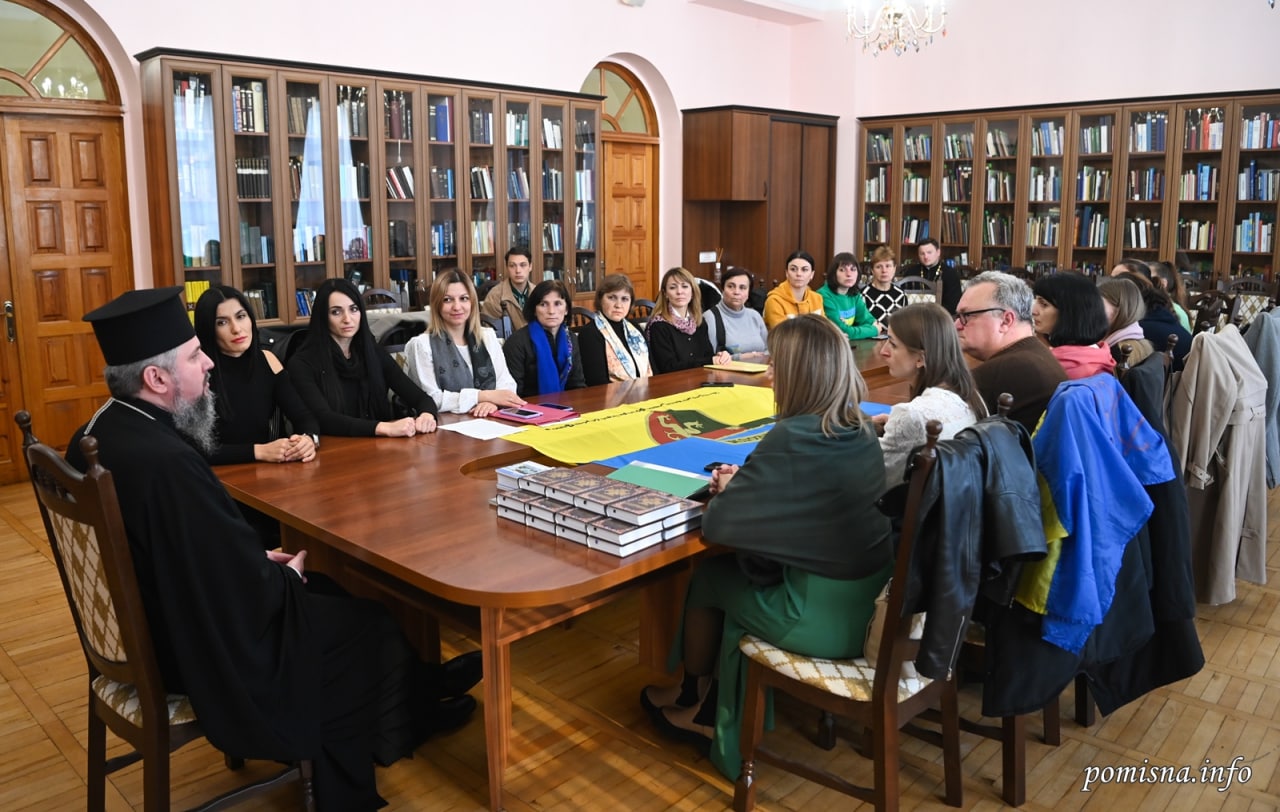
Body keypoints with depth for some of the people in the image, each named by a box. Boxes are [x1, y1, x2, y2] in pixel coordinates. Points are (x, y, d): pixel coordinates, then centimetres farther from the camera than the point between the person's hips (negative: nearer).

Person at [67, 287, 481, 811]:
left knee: (334, 593, 21)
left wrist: (258, 562, 4)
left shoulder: (97, 435, -4)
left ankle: (414, 695, 40)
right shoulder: (165, 463, -36)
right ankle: (406, 720, 40)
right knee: (371, 625, 10)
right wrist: (288, 574, -8)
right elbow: (250, 595, -29)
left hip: (146, 623, 9)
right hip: (202, 648, -9)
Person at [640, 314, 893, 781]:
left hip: (821, 617, -7)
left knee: (706, 578, 16)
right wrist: (745, 480, 8)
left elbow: (716, 524, -19)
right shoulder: (861, 431, 1)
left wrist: (726, 489, 1)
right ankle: (714, 715, 34)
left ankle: (691, 698, 42)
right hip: (867, 599, 7)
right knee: (736, 570, 23)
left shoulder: (790, 439, -23)